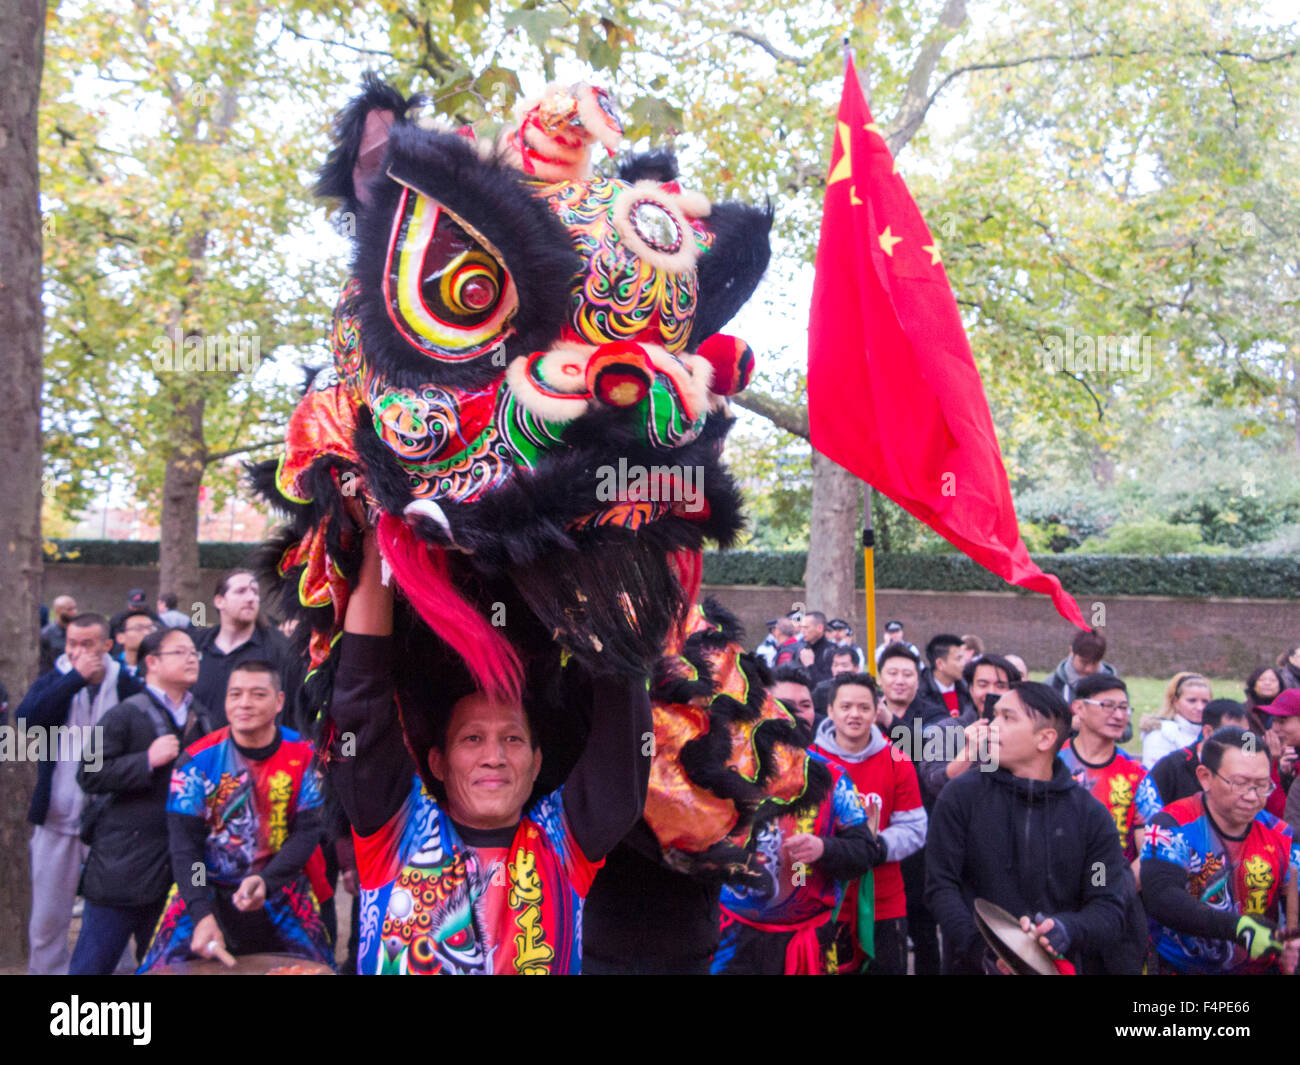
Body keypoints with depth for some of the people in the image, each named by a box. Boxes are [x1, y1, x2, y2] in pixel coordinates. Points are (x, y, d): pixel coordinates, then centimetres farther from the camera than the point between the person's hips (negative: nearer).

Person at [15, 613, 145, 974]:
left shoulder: (126, 685, -4)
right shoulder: (53, 681, 2)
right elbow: (26, 717, -18)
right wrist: (76, 677, -21)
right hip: (57, 816, 2)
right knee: (47, 918, 11)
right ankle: (46, 970, 27)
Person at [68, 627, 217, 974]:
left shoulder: (203, 720, 11)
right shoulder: (125, 716, -7)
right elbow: (90, 776, -14)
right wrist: (147, 761, -20)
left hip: (179, 864, 6)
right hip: (124, 864, -6)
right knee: (94, 962, 3)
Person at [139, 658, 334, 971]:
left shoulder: (303, 757, -7)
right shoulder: (198, 760, -8)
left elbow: (309, 831, -8)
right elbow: (183, 842, -11)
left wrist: (266, 881, -24)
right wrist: (202, 914, -22)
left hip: (282, 892, 0)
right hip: (206, 891, 0)